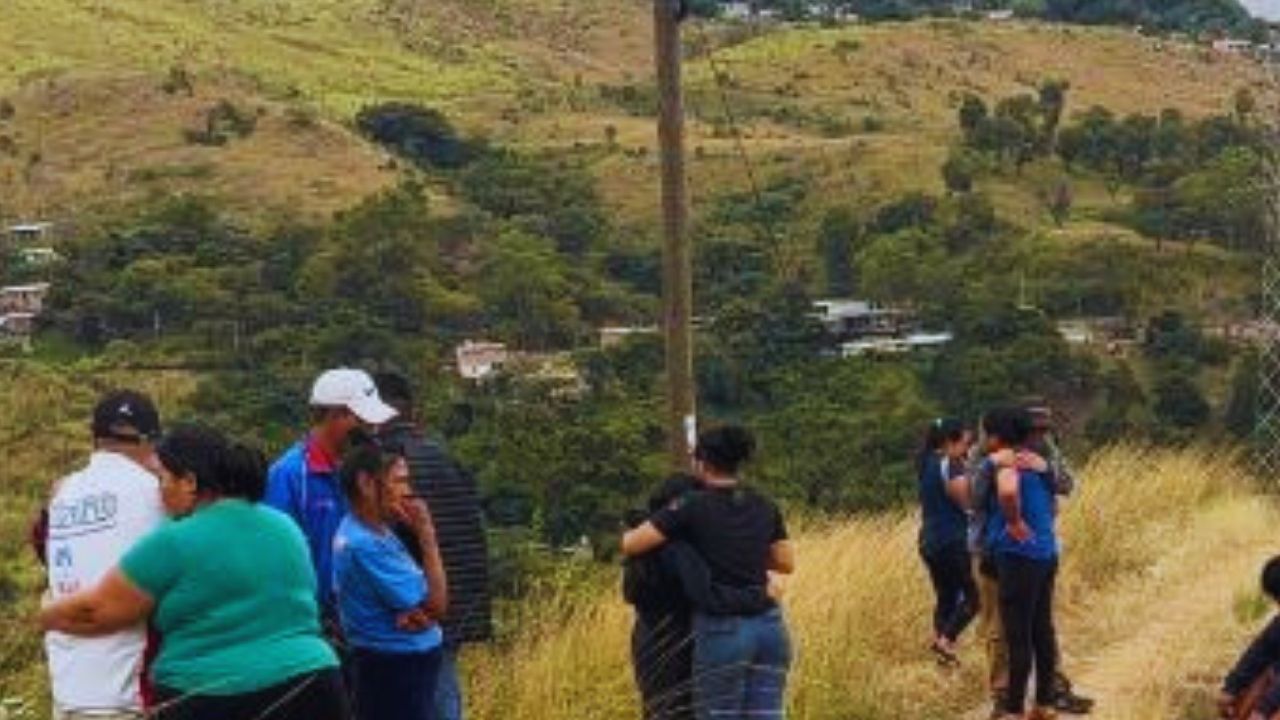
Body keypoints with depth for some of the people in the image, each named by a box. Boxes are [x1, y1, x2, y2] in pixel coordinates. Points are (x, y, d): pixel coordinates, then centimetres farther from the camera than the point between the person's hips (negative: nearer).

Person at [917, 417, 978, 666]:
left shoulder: (927, 463, 13)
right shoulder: (949, 464, -15)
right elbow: (965, 499, -16)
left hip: (929, 541, 9)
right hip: (952, 541, -9)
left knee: (945, 596, 16)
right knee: (972, 594, -3)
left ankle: (939, 638, 15)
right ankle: (946, 639, -13)